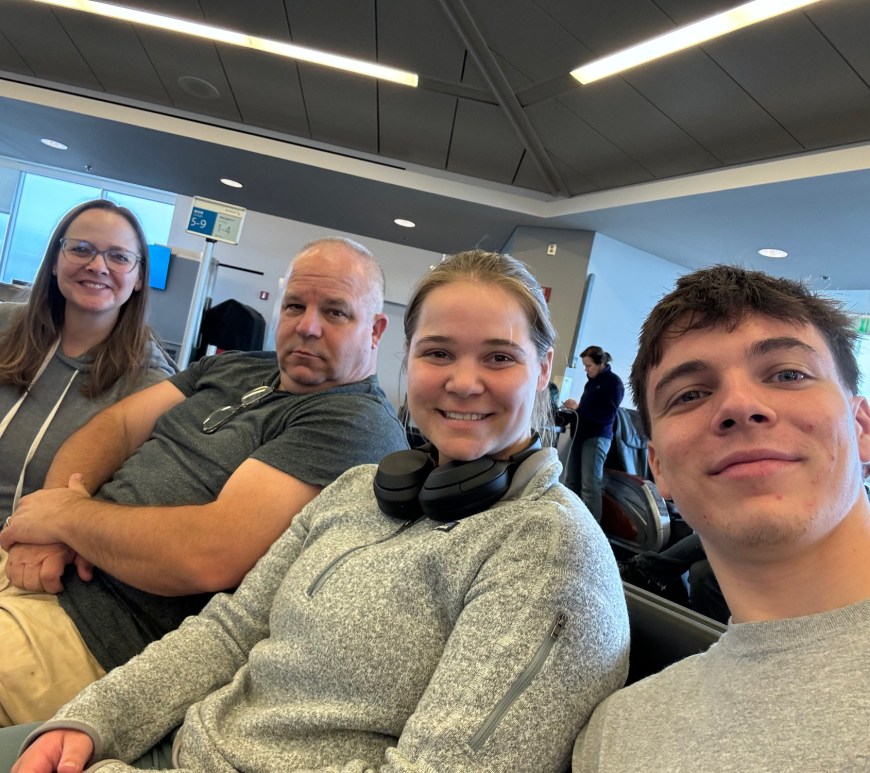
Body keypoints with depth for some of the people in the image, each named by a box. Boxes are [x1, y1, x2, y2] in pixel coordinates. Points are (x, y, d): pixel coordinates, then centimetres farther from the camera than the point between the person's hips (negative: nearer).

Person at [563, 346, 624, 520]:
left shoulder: (613, 382, -5)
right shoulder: (592, 381, 17)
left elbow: (607, 416, -14)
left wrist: (579, 408, -17)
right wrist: (573, 409, -2)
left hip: (597, 437, -8)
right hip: (582, 435, 8)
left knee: (590, 486, -10)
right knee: (571, 483, 6)